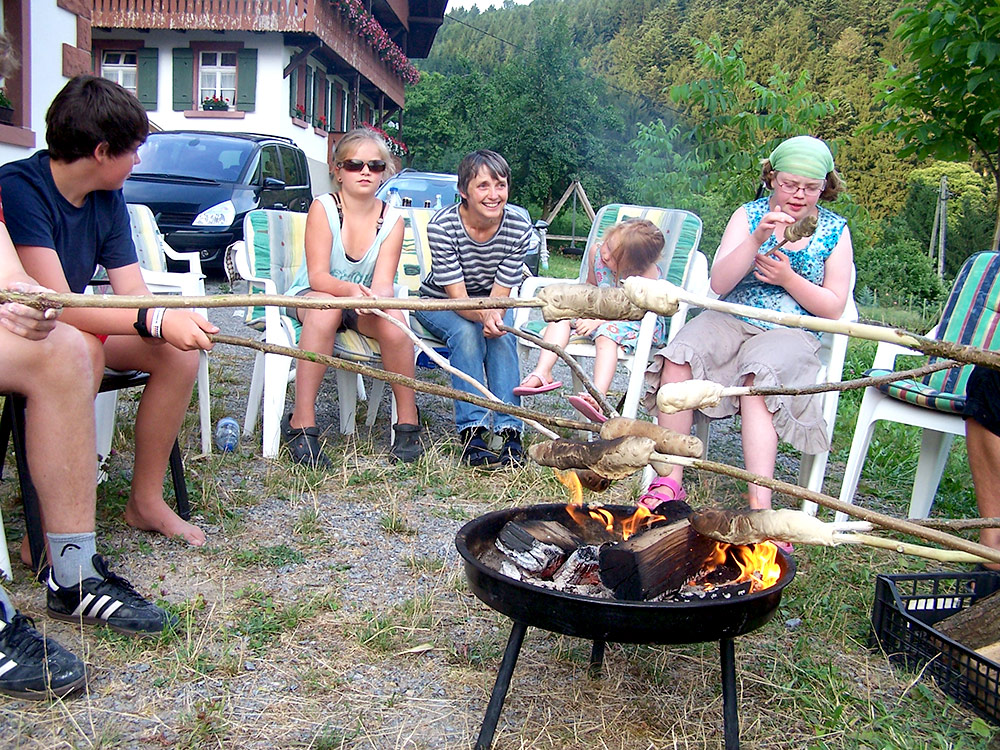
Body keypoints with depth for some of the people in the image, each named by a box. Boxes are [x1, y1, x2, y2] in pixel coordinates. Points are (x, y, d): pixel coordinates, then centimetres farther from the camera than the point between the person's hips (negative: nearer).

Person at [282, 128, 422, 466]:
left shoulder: (392, 219, -5)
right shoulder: (323, 207, -12)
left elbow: (383, 282, -16)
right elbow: (318, 277, -21)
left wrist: (376, 297, -40)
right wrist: (350, 289, -42)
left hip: (364, 308, 2)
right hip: (310, 298, -2)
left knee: (392, 317, -31)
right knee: (325, 306, -37)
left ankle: (408, 421, -16)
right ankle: (301, 423, -33)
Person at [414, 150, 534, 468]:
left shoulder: (519, 228, -19)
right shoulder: (442, 226, -26)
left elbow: (499, 295, -18)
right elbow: (457, 296, -28)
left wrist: (495, 317, -42)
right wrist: (483, 314, -50)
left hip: (490, 303, 2)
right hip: (439, 304, -2)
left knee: (502, 336, -30)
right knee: (467, 333, -33)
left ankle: (509, 430, -31)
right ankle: (472, 432, -34)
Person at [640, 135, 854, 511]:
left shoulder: (835, 230, 9)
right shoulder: (749, 214, 9)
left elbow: (834, 308, 5)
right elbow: (719, 284, -3)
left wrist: (788, 279, -11)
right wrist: (757, 238, -16)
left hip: (790, 334, -1)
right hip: (730, 322, 2)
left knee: (759, 380, -36)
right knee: (678, 359, -29)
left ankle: (759, 504, -41)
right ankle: (670, 481, -26)